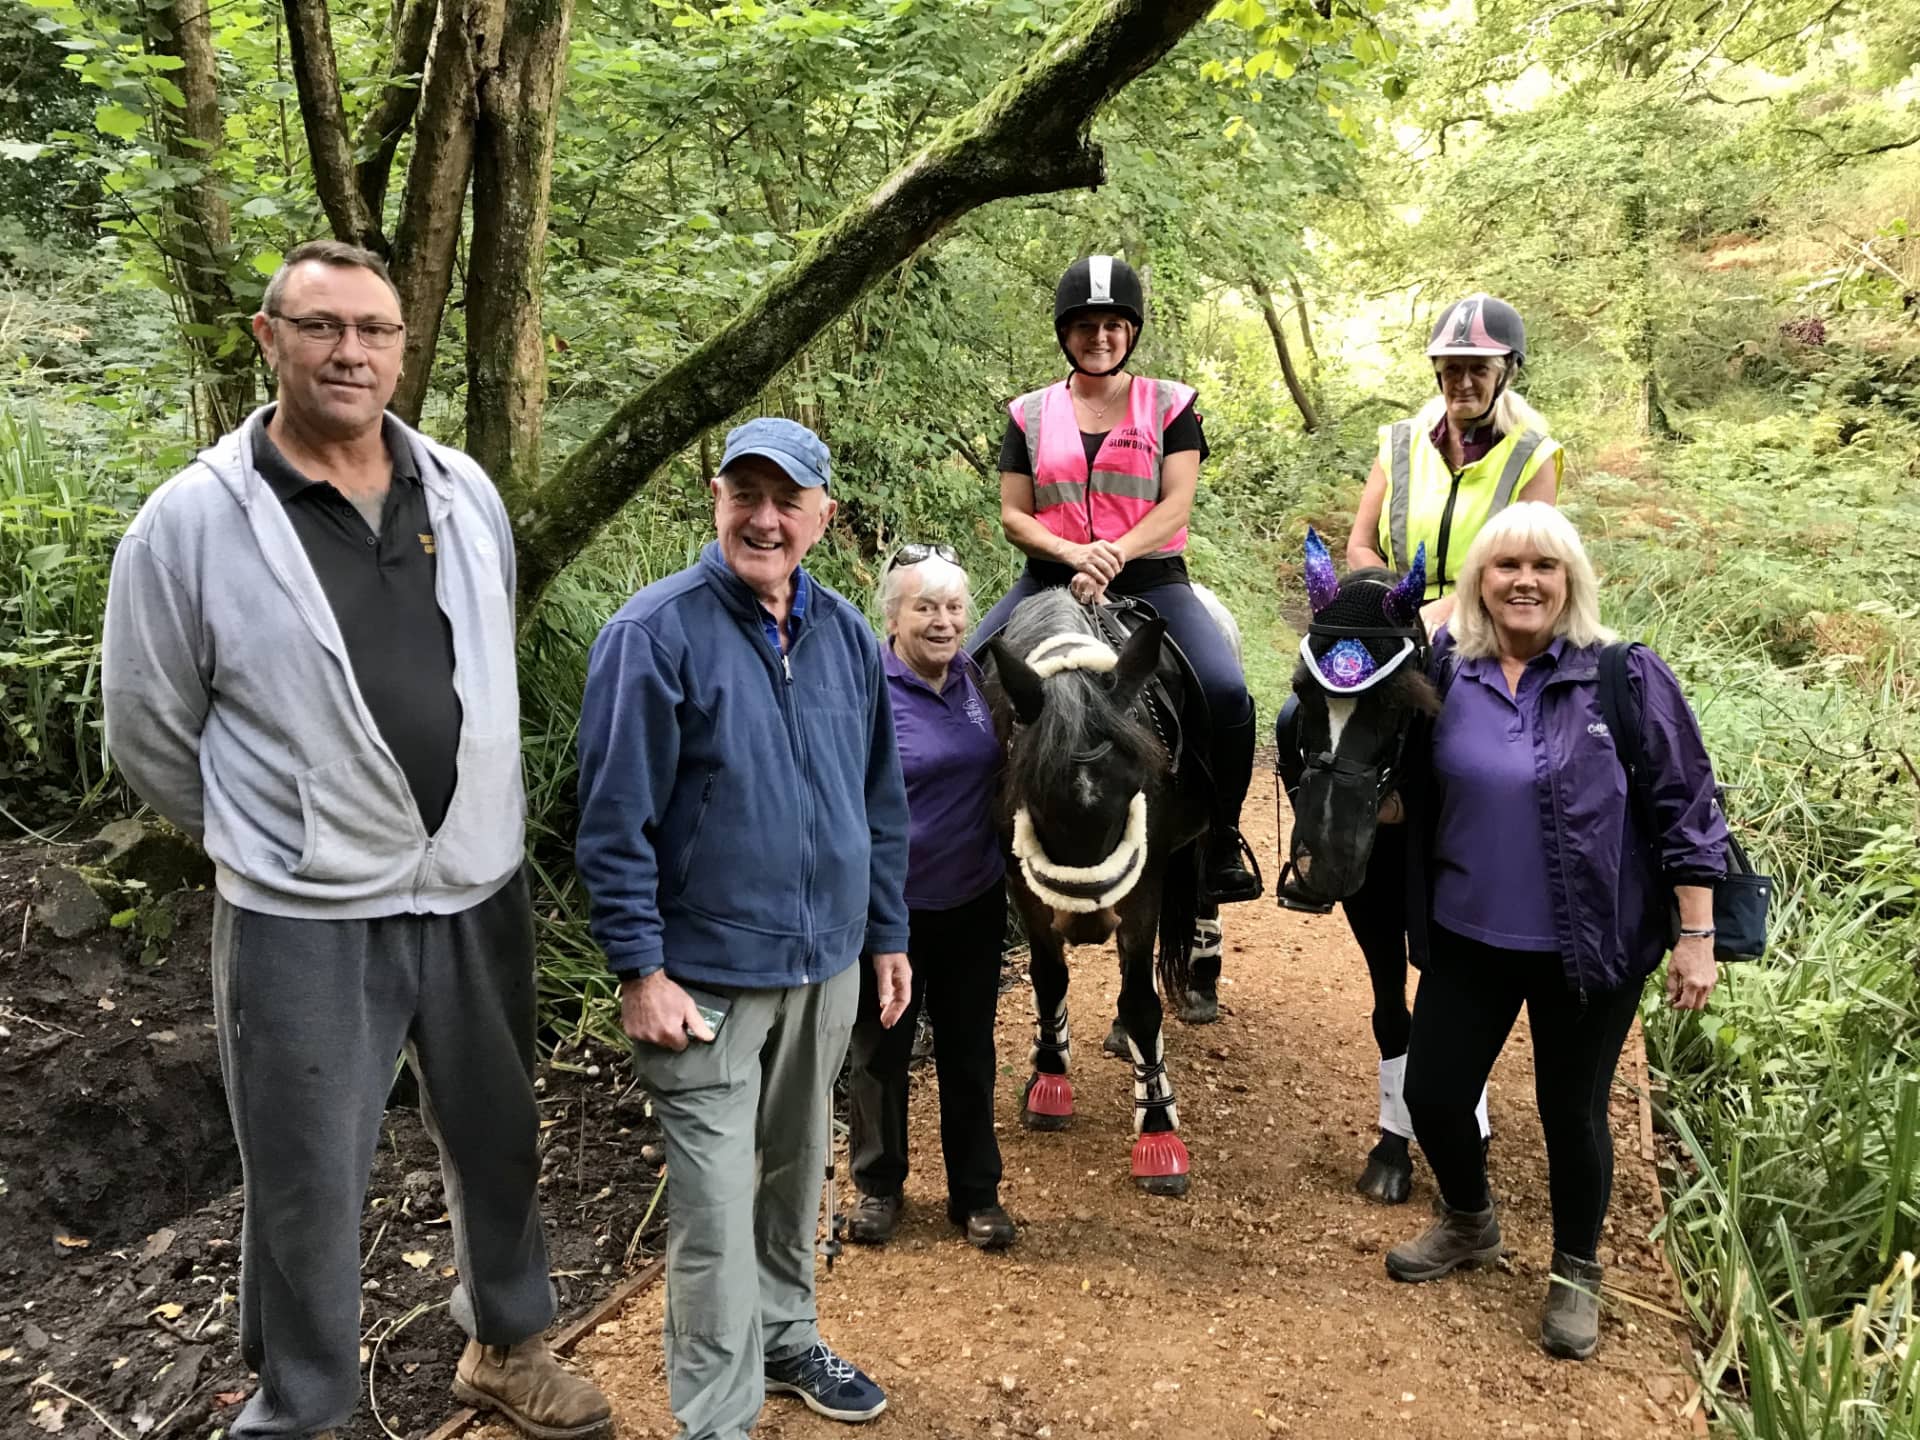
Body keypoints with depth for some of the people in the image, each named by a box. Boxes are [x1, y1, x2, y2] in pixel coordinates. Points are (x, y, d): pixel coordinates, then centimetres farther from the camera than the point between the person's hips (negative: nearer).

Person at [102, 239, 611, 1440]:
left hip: (481, 898, 4)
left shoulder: (466, 493, 2)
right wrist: (280, 842, 7)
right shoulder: (191, 522, -11)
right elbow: (151, 736, -2)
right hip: (306, 926, -4)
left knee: (499, 1142, 20)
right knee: (308, 1190, 11)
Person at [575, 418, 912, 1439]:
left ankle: (784, 1337, 42)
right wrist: (640, 972, -15)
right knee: (717, 1207, 0)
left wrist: (887, 936, 12)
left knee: (796, 1170, 21)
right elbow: (614, 820, -14)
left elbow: (880, 800, 11)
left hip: (827, 964, 6)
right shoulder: (657, 633, -13)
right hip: (708, 974, -6)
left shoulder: (846, 634, 4)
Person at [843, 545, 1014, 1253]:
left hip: (974, 903, 4)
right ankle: (877, 1185, 32)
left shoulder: (979, 674, 0)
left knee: (970, 1053, 14)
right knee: (880, 1051, 12)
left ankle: (976, 1192, 29)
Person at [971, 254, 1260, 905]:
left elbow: (1175, 505, -4)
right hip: (1050, 578, 2)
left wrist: (1112, 557, -20)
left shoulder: (1170, 404, 6)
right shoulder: (1030, 413, 10)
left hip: (1150, 577, -2)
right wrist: (1072, 553, -15)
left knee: (1227, 693, -24)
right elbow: (1013, 516, 5)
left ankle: (1221, 840, -2)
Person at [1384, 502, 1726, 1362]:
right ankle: (1469, 1225, 41)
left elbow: (1685, 811, -8)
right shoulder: (1445, 673, -3)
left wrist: (1697, 938, -8)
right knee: (1432, 1095, 10)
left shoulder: (1628, 678, -11)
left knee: (1571, 1112, 11)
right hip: (1467, 939, 3)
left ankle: (1576, 1275, 37)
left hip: (1591, 949, -3)